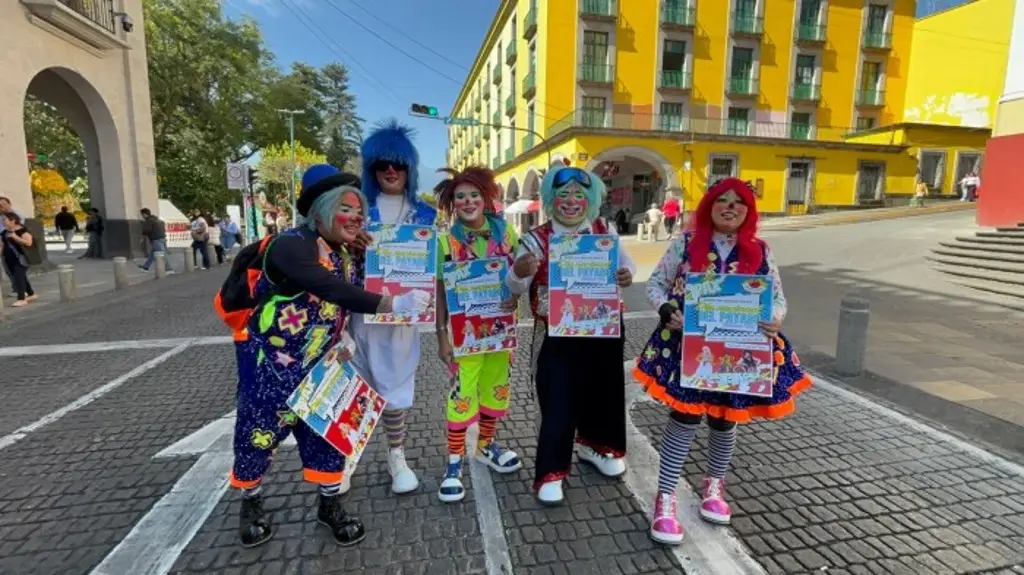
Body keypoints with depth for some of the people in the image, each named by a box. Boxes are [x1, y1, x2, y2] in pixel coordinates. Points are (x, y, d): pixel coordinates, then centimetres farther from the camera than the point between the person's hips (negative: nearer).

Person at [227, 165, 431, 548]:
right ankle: (250, 503, 38)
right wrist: (393, 304, -48)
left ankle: (330, 505, 29)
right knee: (258, 433, 10)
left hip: (316, 365, 7)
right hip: (269, 363, -6)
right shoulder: (290, 245, -26)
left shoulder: (343, 254, 1)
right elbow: (331, 290, -41)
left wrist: (341, 337, -7)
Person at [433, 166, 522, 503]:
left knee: (497, 386, 16)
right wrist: (441, 337, -8)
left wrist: (516, 295, -11)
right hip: (465, 329, -3)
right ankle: (454, 462, 17)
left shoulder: (506, 233, -2)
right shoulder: (447, 242, -8)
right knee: (463, 392, 0)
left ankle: (485, 445, 39)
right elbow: (441, 293, -6)